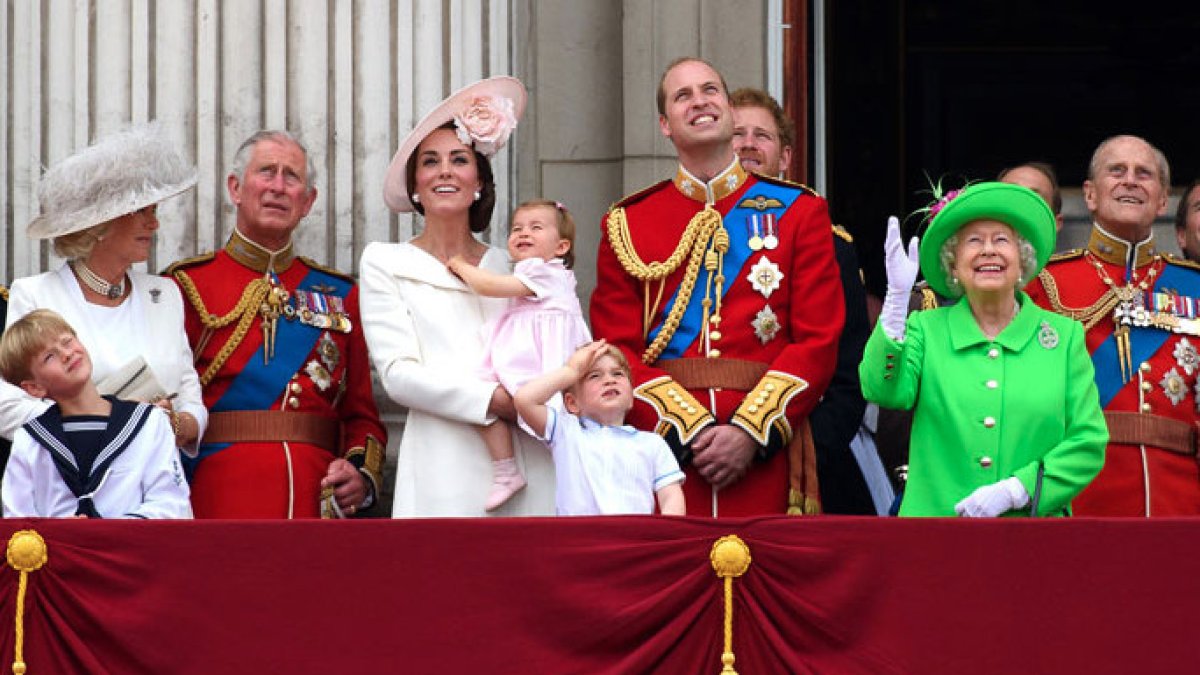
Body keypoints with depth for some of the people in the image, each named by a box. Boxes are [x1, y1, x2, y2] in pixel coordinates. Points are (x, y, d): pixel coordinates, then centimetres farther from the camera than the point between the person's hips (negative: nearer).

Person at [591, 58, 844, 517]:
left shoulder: (799, 212, 9)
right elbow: (616, 350, 3)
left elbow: (819, 340, 1)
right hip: (663, 453, 0)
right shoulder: (627, 224, 10)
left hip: (766, 457, 0)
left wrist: (751, 432, -11)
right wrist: (689, 430, -11)